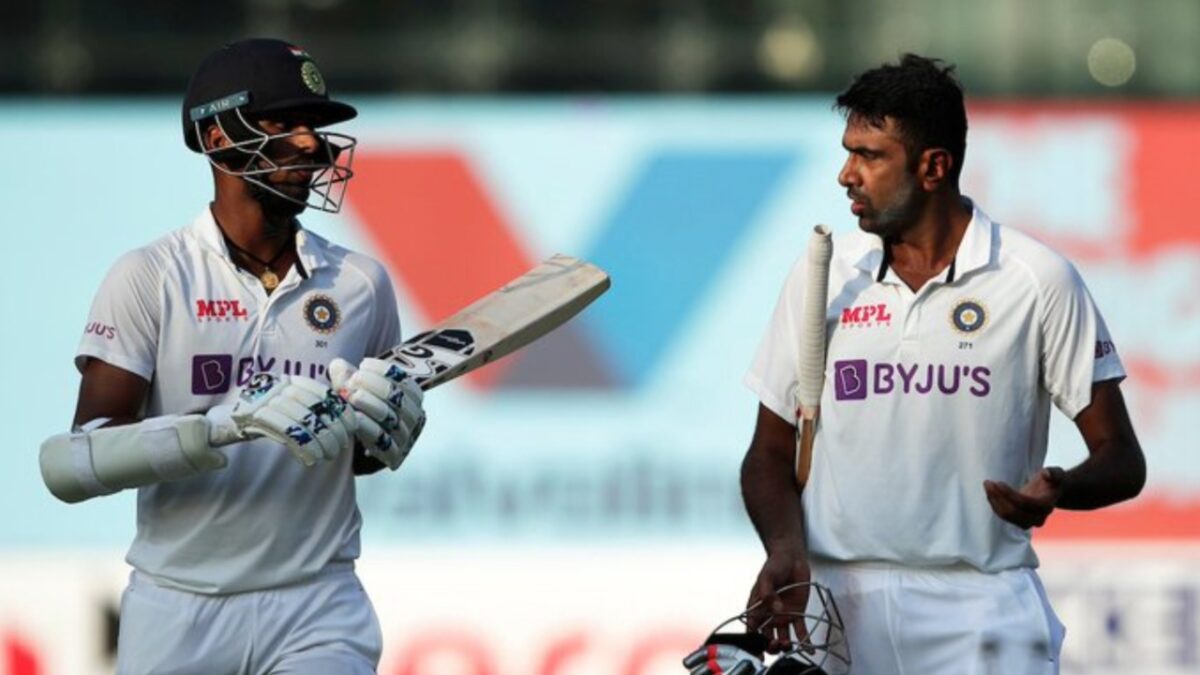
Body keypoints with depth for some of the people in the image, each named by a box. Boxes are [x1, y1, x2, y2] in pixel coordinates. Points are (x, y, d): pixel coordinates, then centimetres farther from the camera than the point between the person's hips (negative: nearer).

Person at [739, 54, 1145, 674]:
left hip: (980, 608, -3)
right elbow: (770, 455, 14)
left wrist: (1060, 491, -21)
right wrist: (784, 547, -7)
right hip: (837, 604, 3)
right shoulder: (819, 277, 9)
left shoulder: (1038, 281, 0)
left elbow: (1121, 461, 2)